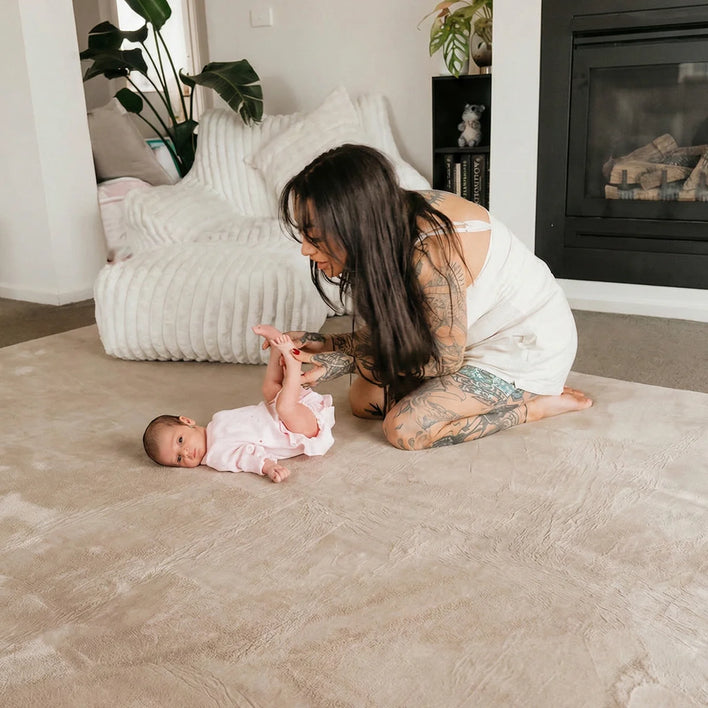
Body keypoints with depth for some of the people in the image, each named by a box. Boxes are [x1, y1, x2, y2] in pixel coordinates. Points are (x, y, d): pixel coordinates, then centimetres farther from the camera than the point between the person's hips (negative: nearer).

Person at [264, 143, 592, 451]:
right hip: (472, 336, 9)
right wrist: (325, 344, -14)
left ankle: (537, 404, -3)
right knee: (363, 400, 2)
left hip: (527, 345, -8)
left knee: (405, 428, -20)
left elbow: (446, 360, -22)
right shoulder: (391, 217, -11)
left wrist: (348, 362, -22)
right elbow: (390, 330, -1)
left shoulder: (431, 254, -37)